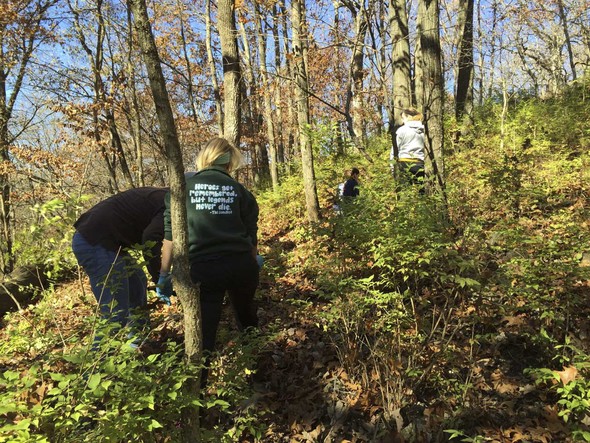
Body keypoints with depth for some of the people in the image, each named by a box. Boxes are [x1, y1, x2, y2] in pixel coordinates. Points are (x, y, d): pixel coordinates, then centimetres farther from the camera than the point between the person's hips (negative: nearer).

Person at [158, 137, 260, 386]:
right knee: (247, 321, 27)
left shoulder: (184, 185, 5)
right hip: (240, 266, 3)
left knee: (202, 335, 2)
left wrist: (164, 274, 6)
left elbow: (171, 233, 0)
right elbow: (251, 235, 10)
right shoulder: (240, 190, 8)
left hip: (202, 269, -3)